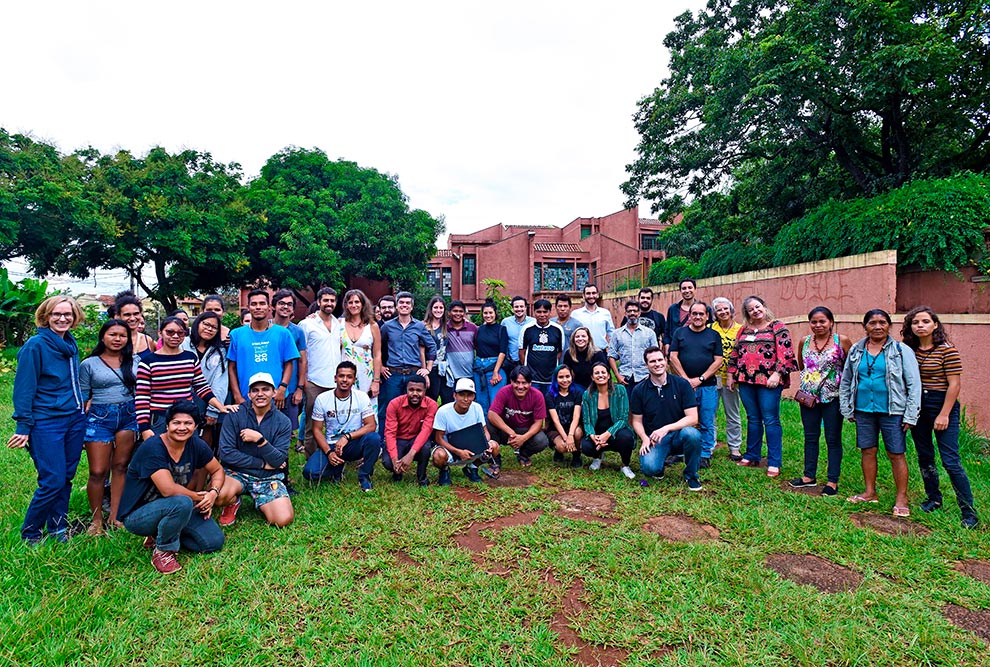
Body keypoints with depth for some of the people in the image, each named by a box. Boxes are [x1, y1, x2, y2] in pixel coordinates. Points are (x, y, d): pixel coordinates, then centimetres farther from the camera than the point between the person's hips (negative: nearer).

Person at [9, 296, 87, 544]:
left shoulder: (71, 343, 8)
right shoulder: (35, 345, -12)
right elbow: (24, 389, -12)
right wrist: (23, 426, -14)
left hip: (75, 419, 6)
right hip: (46, 423, -6)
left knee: (66, 478, 12)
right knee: (53, 482, -4)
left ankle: (57, 528, 26)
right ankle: (30, 533, 17)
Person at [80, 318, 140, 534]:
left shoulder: (134, 361, 8)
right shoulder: (89, 364, 3)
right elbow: (82, 397, 6)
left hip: (128, 415, 2)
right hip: (99, 417, -2)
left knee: (121, 466, 6)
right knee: (98, 472, -1)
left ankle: (115, 516, 17)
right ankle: (96, 520, 16)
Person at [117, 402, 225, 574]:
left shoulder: (196, 445, -7)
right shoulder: (153, 448, -26)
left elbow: (217, 470, 7)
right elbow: (168, 489, -34)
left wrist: (213, 493, -13)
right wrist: (198, 497, -17)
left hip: (175, 510, 6)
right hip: (137, 515, -6)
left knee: (215, 542, -4)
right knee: (182, 503, -36)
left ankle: (159, 536, 14)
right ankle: (162, 551, -9)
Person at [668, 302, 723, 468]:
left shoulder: (714, 335, 8)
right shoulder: (679, 333, 8)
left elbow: (718, 361, 1)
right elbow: (673, 357, 1)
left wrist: (700, 379, -9)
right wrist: (686, 379, -7)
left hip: (707, 387, 0)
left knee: (707, 424, 5)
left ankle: (705, 456, 16)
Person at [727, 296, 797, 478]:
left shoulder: (777, 326, -1)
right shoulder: (744, 330, 15)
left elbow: (785, 352, -9)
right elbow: (735, 353, 18)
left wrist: (777, 374, -16)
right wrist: (731, 374, 14)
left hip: (768, 381, -5)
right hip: (746, 380, 5)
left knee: (771, 420, -2)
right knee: (753, 419, 13)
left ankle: (774, 463, 4)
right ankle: (752, 456, 23)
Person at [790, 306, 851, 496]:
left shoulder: (841, 341, -6)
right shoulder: (804, 341, 5)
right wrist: (809, 378, 10)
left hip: (832, 397, -4)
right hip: (808, 397, 4)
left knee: (833, 439, 5)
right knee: (810, 436, 13)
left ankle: (833, 481, 15)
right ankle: (809, 476, 24)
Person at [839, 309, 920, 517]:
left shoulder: (901, 350, -3)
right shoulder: (856, 350, 7)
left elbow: (914, 384, -4)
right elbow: (845, 381, 14)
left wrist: (910, 415, -8)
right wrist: (847, 409, 10)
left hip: (891, 411, -3)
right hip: (863, 410, 3)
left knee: (896, 454, 1)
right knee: (868, 451, 11)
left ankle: (901, 499, 14)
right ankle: (870, 492, 24)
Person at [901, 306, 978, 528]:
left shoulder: (947, 350, -10)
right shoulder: (910, 350, 4)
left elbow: (954, 385, -11)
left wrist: (944, 414, -14)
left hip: (941, 404, -5)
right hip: (917, 407, 5)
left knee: (950, 461, -6)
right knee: (924, 457, 14)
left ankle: (969, 511, 5)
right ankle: (934, 498, 29)